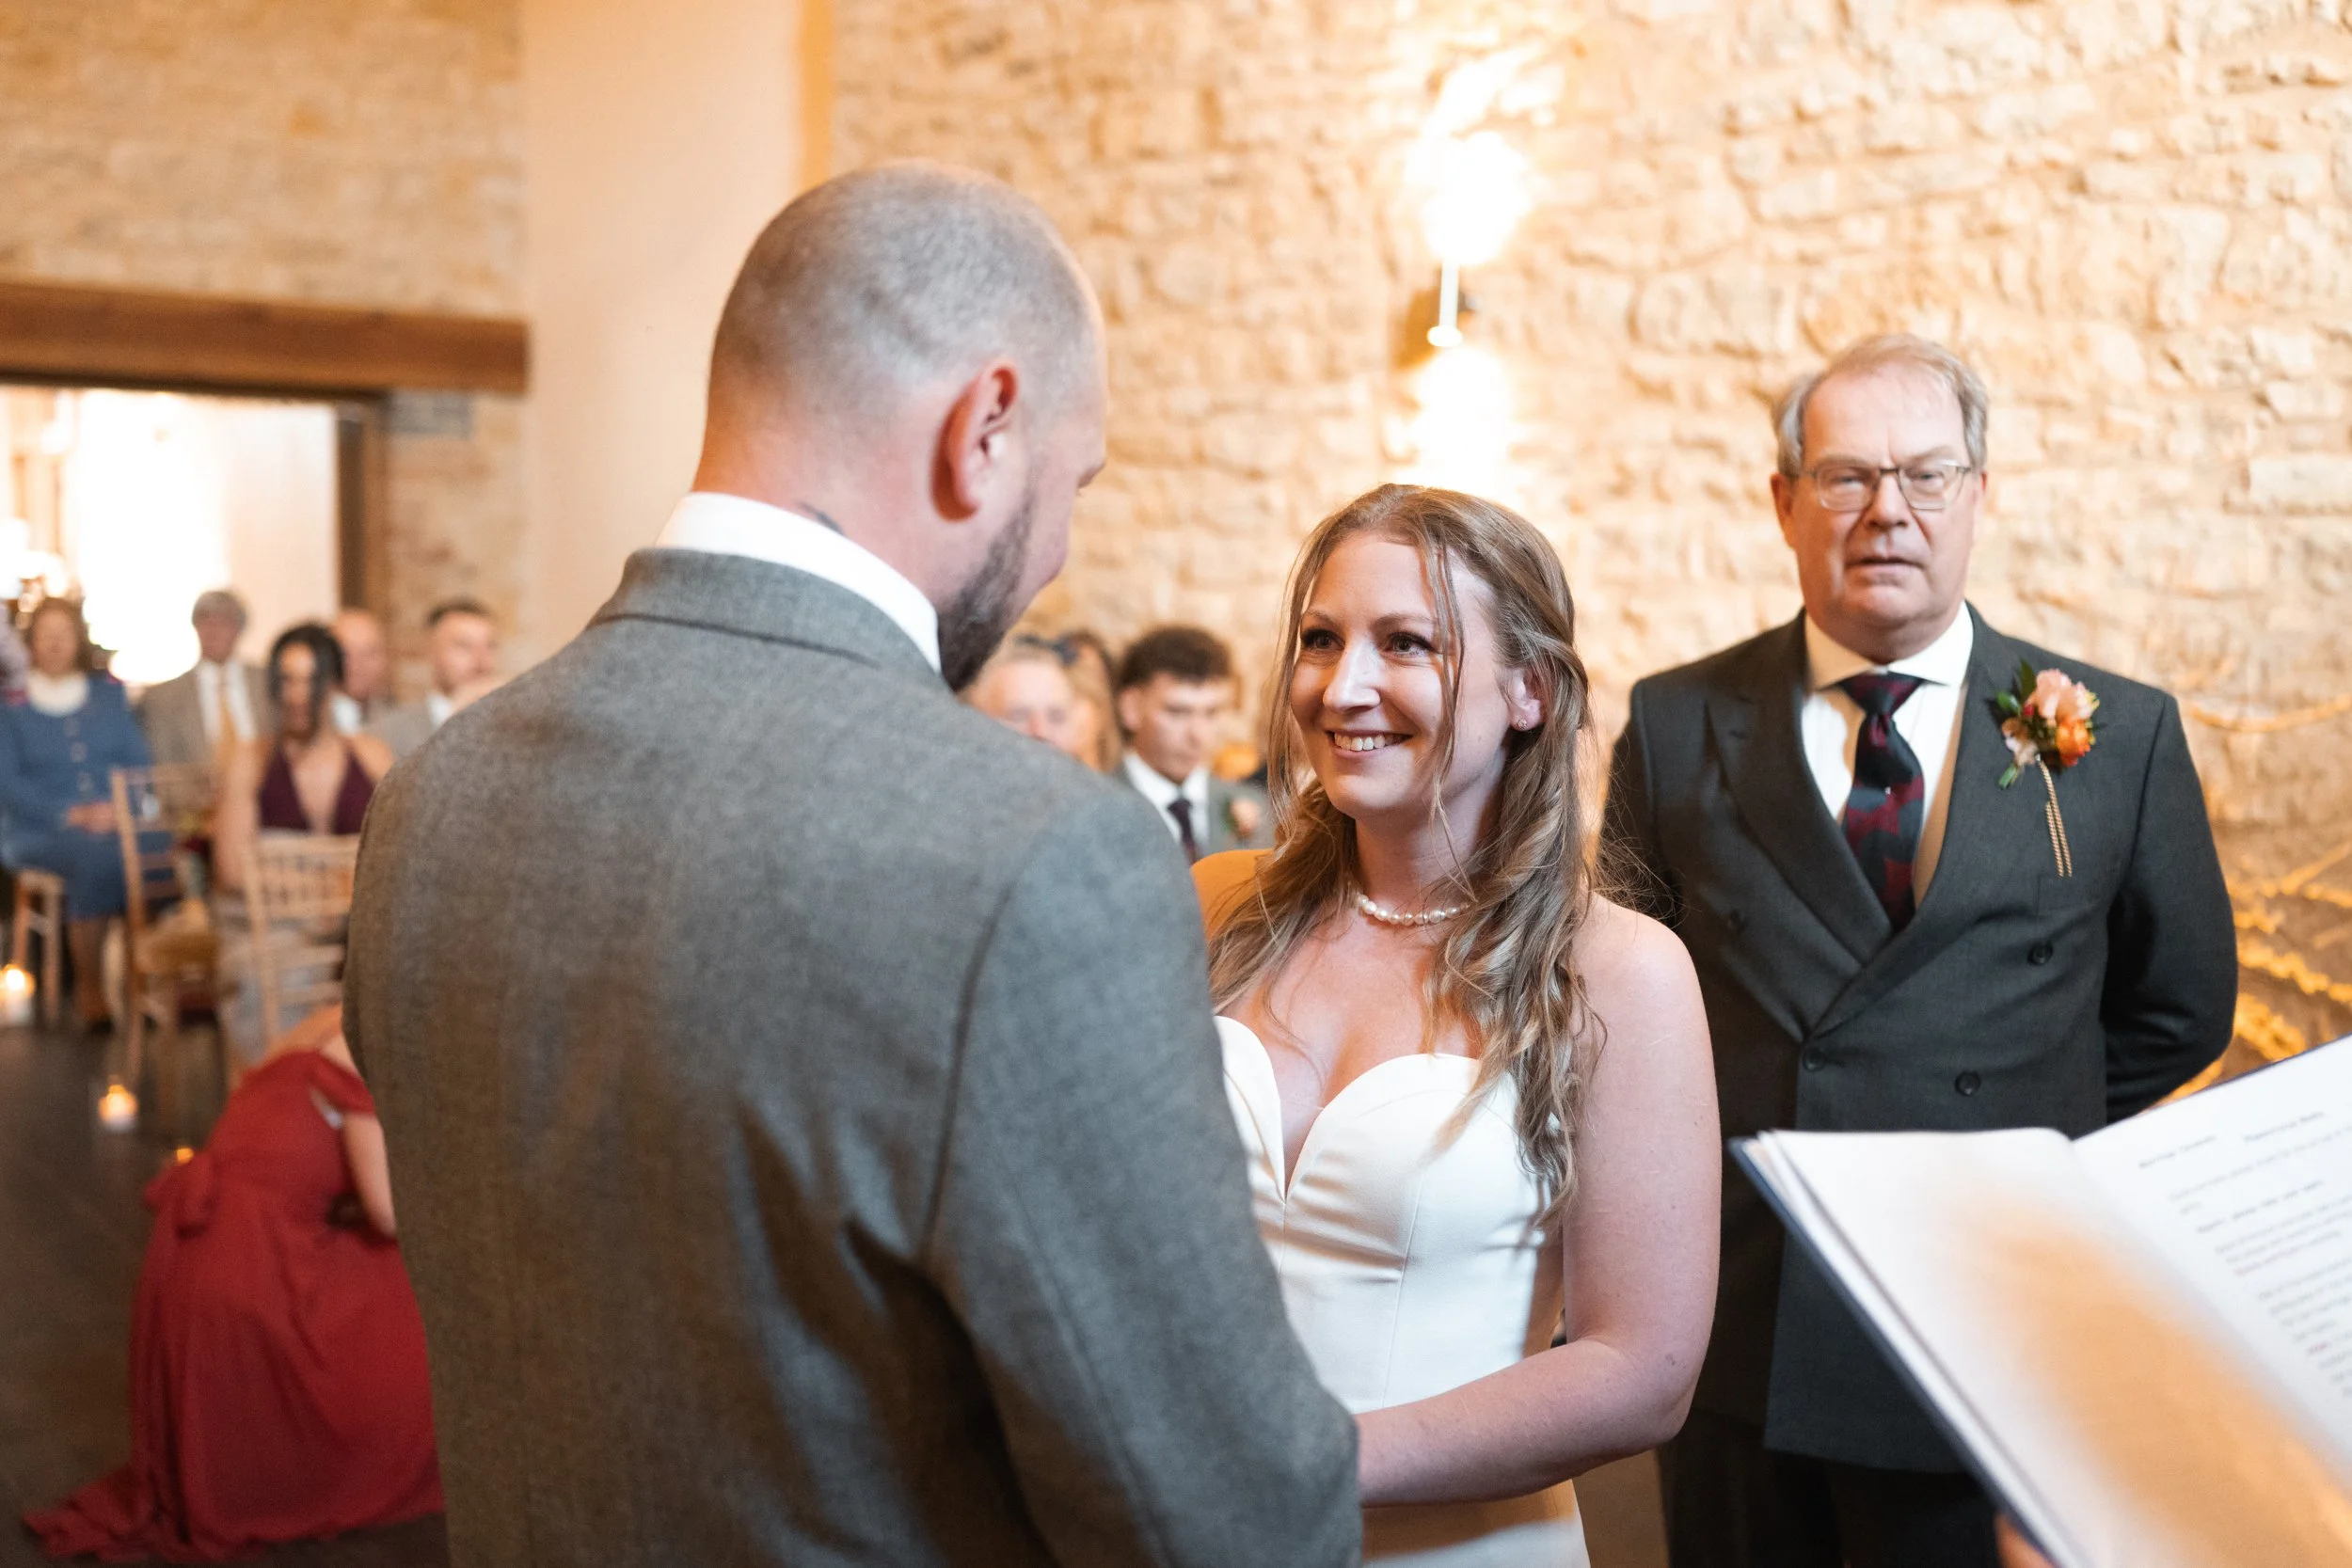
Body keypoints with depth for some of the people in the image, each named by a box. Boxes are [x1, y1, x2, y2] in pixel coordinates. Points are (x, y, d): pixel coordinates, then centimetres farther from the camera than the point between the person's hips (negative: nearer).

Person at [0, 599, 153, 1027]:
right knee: (98, 856, -36)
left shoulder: (110, 692, 18)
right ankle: (89, 986, -26)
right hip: (37, 831, -2)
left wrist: (118, 807, -7)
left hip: (114, 821, 2)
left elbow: (139, 761, 12)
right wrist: (69, 814, -13)